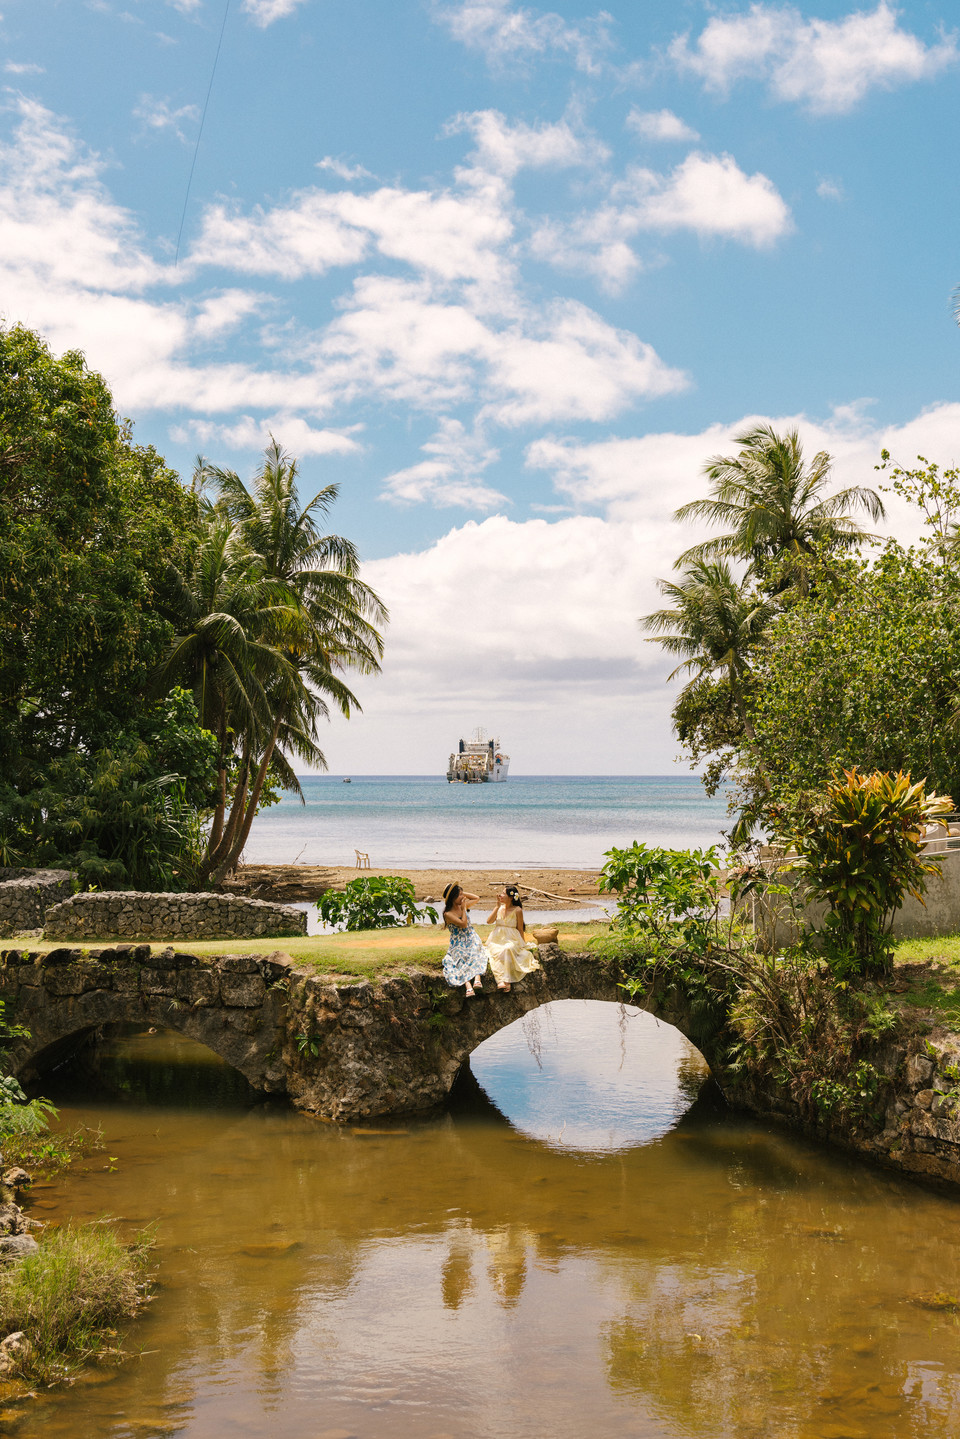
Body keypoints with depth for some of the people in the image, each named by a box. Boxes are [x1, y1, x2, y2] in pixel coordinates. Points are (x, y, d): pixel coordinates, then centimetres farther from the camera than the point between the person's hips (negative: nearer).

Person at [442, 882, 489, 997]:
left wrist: (463, 893, 11)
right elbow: (463, 924, -18)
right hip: (458, 944, -5)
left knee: (476, 955, -27)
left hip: (472, 940, 5)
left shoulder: (462, 906, 10)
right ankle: (468, 986, -47)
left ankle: (477, 979, -44)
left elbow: (477, 898, 24)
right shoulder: (448, 914, -10)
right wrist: (463, 909, -9)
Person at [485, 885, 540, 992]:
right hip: (497, 939, 4)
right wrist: (497, 907, -1)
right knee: (496, 952, -29)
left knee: (507, 949, -37)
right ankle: (501, 981, -39)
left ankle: (506, 980, -41)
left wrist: (522, 944, -1)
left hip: (512, 940, -4)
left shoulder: (517, 910, -2)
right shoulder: (500, 908, 13)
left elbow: (520, 929, 3)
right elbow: (489, 921, 1)